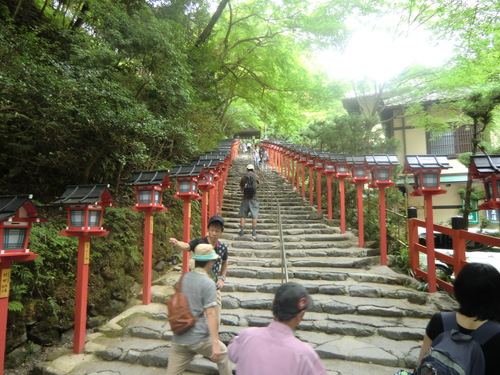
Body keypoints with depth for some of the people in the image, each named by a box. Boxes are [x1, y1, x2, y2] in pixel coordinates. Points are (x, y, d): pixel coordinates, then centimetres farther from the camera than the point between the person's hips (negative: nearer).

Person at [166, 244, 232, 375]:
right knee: (222, 354, 20)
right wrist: (215, 343, -18)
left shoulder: (184, 278, 5)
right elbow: (210, 314, -19)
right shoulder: (208, 283, -14)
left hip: (179, 339, 5)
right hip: (199, 338, -5)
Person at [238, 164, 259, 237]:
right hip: (253, 198, 0)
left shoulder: (243, 177, 1)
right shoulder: (256, 177, 1)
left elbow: (241, 188, 11)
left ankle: (242, 230, 7)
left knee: (242, 215, 8)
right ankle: (254, 231, 5)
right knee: (254, 215, 5)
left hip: (245, 198, 0)